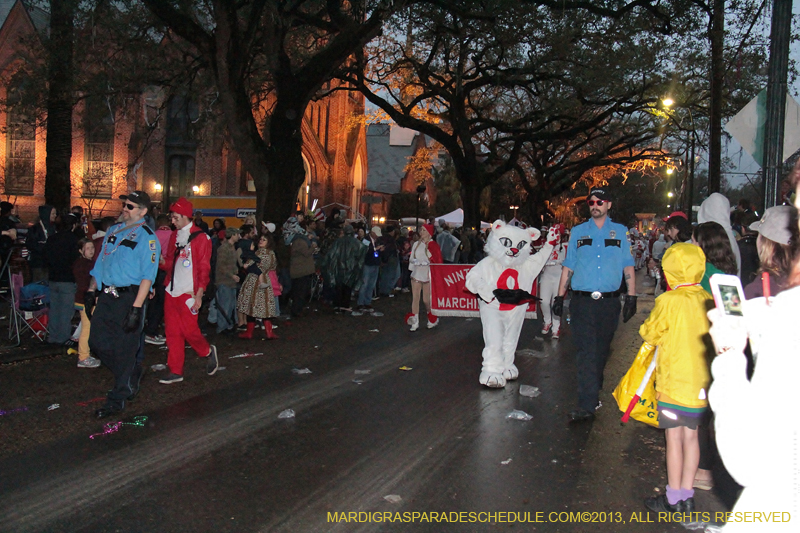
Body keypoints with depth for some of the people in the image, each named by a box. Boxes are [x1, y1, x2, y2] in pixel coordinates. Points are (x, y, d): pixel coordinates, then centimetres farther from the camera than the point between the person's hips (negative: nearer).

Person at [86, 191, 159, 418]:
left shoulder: (147, 237, -8)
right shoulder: (113, 230, 14)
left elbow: (147, 276, -14)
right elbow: (100, 263, 21)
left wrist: (136, 308, -19)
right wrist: (91, 291, 14)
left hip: (128, 298, -7)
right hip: (105, 296, 7)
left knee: (123, 350, 0)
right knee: (97, 342, 6)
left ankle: (117, 399, 13)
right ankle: (130, 376, 30)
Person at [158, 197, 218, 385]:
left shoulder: (200, 237, -7)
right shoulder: (174, 236, 15)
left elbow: (204, 268, -10)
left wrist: (199, 294, -15)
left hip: (188, 292, -7)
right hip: (171, 291, 7)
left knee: (189, 330, -5)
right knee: (172, 332, 7)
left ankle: (208, 352, 23)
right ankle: (175, 371, 15)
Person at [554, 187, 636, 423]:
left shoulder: (620, 231, 10)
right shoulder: (578, 232, 11)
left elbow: (628, 267, 8)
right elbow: (568, 267, 12)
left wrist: (631, 297, 0)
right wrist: (560, 297, 7)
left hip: (609, 302, 1)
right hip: (582, 301, -1)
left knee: (601, 350, 11)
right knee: (586, 352, -7)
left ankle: (593, 392, 29)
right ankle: (587, 405, -9)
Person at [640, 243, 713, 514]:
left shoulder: (668, 301, -16)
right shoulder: (707, 300, 0)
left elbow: (651, 333, -7)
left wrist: (648, 327, 13)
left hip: (675, 379, -6)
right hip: (701, 380, 6)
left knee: (674, 438, 3)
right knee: (691, 436, 14)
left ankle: (673, 499, 13)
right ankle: (687, 495, 23)